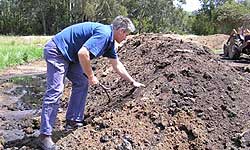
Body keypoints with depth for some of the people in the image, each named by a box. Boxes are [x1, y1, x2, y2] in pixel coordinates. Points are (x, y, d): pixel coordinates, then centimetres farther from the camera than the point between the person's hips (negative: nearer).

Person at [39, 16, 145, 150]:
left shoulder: (109, 40, 11)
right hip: (56, 51, -11)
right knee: (55, 91, -14)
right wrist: (91, 76, -19)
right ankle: (45, 135, -11)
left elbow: (117, 65, 21)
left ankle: (73, 121, 15)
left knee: (82, 83, 10)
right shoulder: (104, 33, -21)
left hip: (70, 55, 11)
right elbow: (82, 53, -32)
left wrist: (133, 82, 25)